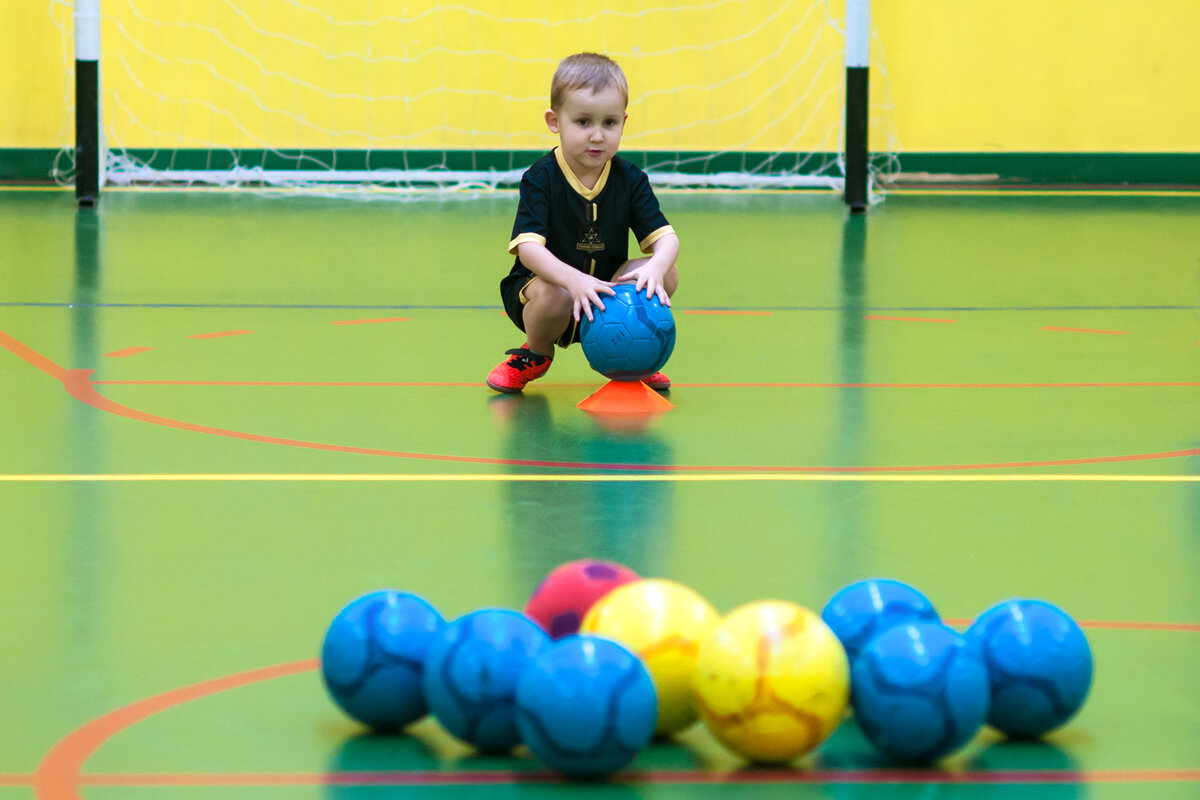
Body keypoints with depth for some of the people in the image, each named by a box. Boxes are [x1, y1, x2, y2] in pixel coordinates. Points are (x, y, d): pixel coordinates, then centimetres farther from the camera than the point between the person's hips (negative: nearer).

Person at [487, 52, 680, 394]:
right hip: (546, 280, -3)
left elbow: (665, 237, -11)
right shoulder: (541, 179, -16)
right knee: (553, 297, -39)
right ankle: (537, 354, 0)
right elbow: (528, 246, -27)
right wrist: (574, 280, -46)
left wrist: (656, 268, -37)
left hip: (607, 295, 4)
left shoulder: (630, 179, -5)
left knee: (668, 275, -20)